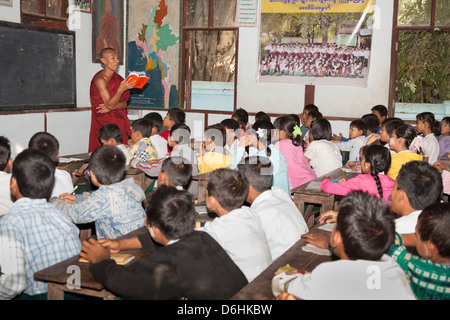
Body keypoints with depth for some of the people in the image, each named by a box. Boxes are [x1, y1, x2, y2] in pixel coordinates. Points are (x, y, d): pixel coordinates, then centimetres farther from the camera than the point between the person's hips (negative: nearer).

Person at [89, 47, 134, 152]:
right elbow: (109, 104, -18)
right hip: (104, 122, -6)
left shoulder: (118, 78, 8)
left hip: (119, 121, 6)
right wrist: (121, 89, -31)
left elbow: (124, 104, 5)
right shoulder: (100, 79, -11)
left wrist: (110, 107, -14)